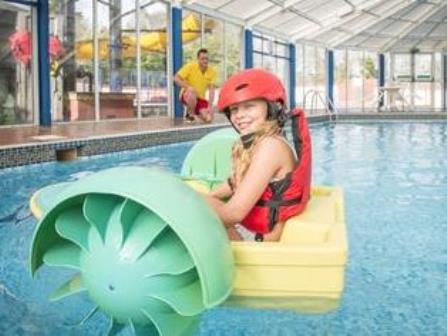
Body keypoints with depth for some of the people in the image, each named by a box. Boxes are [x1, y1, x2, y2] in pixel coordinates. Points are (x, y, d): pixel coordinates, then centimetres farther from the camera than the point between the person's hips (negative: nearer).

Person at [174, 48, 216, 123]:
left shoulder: (212, 72, -7)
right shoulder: (190, 66, -14)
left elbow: (212, 89, -11)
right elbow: (176, 78, -14)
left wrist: (210, 106, -22)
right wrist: (188, 87, -28)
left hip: (200, 98, 3)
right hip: (187, 95, -3)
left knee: (208, 119, -18)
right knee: (192, 94, -41)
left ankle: (196, 114, 17)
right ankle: (190, 115, -11)